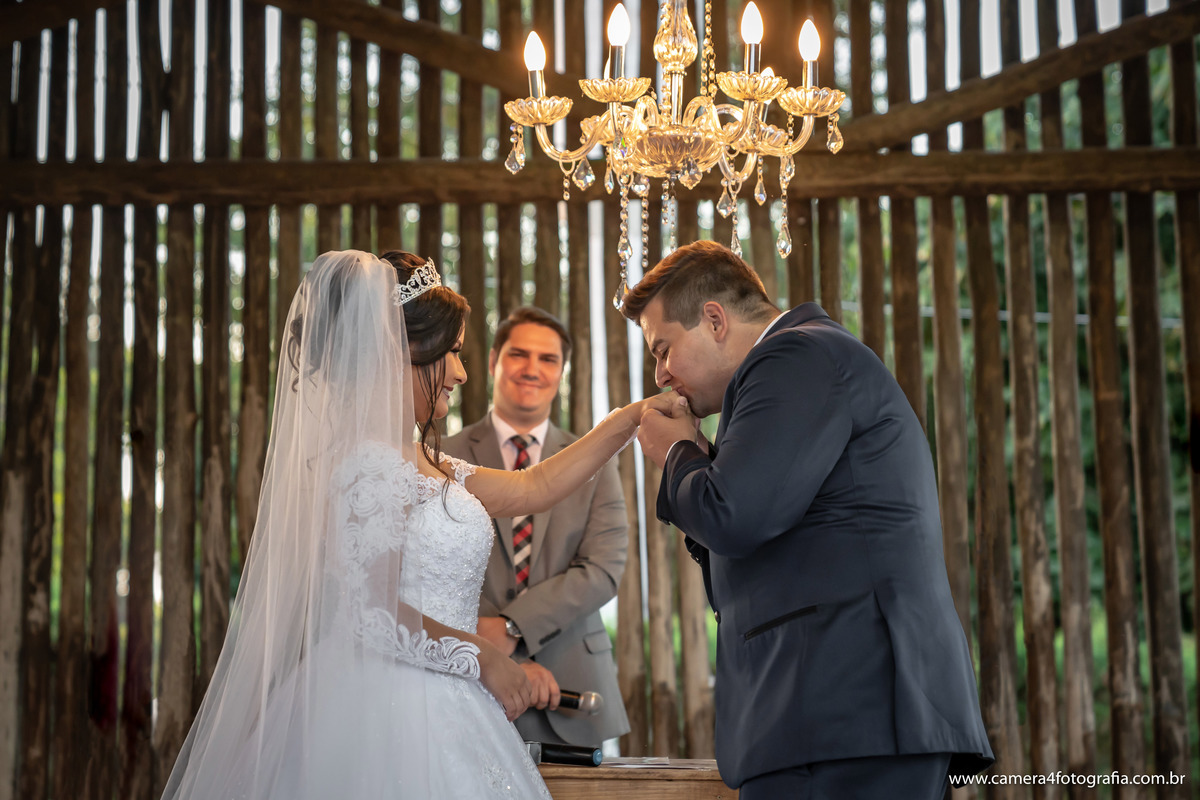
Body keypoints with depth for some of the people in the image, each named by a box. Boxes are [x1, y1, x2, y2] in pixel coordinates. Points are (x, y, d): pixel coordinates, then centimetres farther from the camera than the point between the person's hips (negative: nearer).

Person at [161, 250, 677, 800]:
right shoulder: (370, 465, -16)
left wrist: (628, 421, 21)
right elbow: (370, 613, -22)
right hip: (400, 712, -10)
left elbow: (534, 487, 22)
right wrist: (481, 656, -12)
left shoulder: (413, 461, 15)